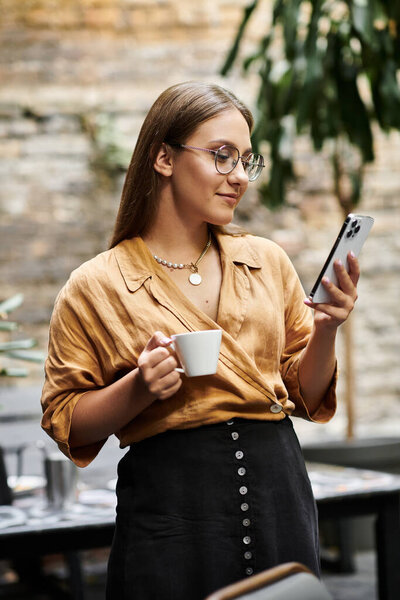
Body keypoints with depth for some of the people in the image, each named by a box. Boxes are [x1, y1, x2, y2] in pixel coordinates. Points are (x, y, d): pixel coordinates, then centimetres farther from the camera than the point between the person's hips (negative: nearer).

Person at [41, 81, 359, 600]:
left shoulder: (268, 262, 8)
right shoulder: (95, 286, -3)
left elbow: (306, 396, 13)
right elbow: (66, 424, -1)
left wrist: (324, 332, -5)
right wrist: (138, 390, -17)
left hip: (279, 495, 4)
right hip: (169, 504, -3)